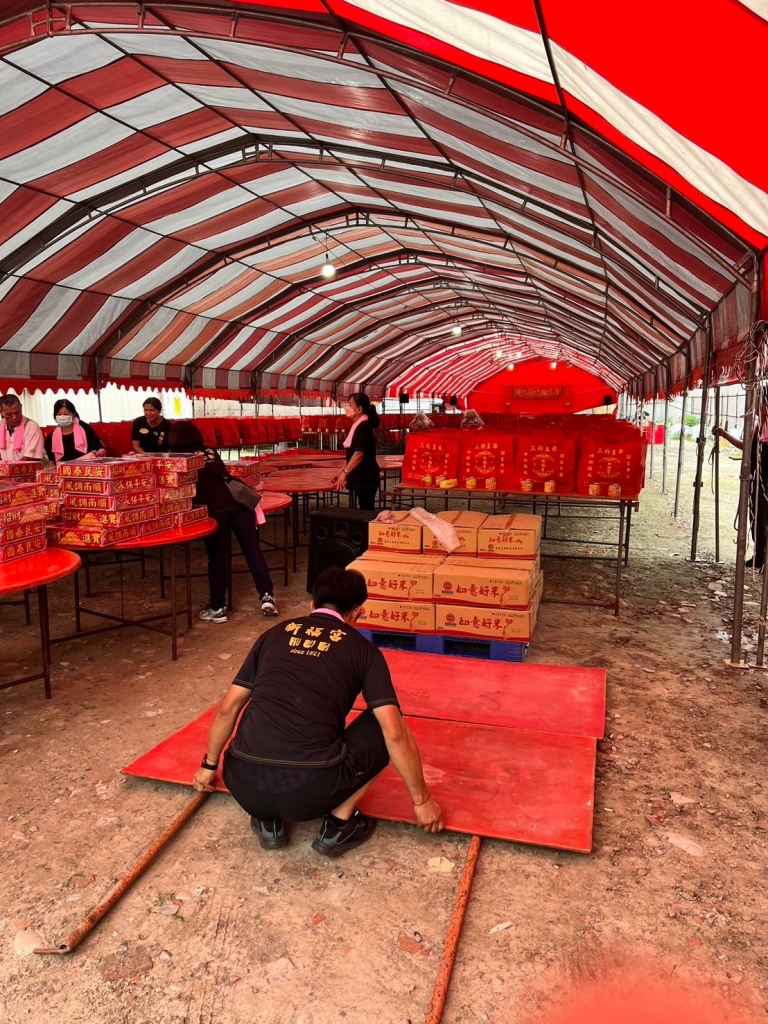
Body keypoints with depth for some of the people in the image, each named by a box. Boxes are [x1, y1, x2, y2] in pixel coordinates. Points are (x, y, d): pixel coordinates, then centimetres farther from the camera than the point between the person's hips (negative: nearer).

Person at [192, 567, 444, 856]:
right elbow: (396, 733, 1)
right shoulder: (363, 649, 9)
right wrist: (421, 799, 14)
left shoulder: (274, 634, 17)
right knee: (382, 729, 18)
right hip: (310, 790, -4)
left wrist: (209, 765, 36)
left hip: (244, 785, 4)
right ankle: (338, 826, 17)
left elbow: (228, 708, 21)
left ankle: (267, 820, 22)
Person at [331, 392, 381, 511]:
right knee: (365, 509, 13)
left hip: (366, 478, -10)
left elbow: (359, 453, -24)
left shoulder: (364, 426, -16)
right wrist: (344, 472, 16)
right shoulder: (358, 425, 13)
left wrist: (344, 473, -24)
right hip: (361, 477, 10)